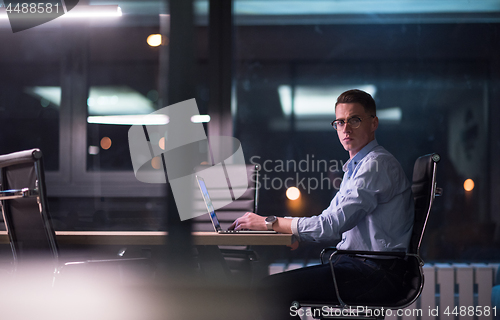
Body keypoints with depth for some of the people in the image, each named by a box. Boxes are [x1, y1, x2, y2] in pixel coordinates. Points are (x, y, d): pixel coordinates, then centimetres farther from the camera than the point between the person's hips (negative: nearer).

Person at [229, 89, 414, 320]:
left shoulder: (378, 165, -13)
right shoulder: (356, 167, 21)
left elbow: (333, 225, -20)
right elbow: (333, 223, 21)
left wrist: (270, 223, -13)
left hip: (375, 274, -10)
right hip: (358, 266, 10)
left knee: (270, 290, -20)